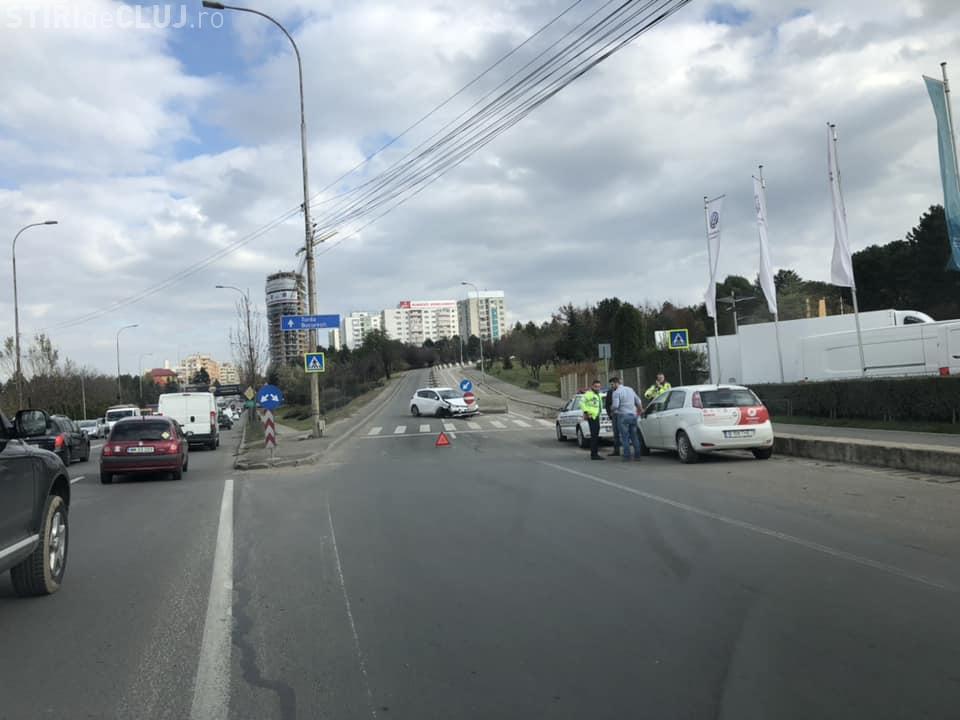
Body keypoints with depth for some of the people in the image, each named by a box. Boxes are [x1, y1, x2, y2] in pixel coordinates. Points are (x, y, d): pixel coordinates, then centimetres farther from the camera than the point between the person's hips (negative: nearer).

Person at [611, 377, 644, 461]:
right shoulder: (630, 389, 11)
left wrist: (613, 411, 3)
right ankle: (637, 455, 13)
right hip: (633, 415, 6)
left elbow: (615, 405, -19)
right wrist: (640, 409, 34)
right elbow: (638, 401, 17)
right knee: (634, 436, 12)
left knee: (625, 437, -1)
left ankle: (627, 456, -2)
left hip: (623, 416, -6)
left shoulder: (616, 392, -10)